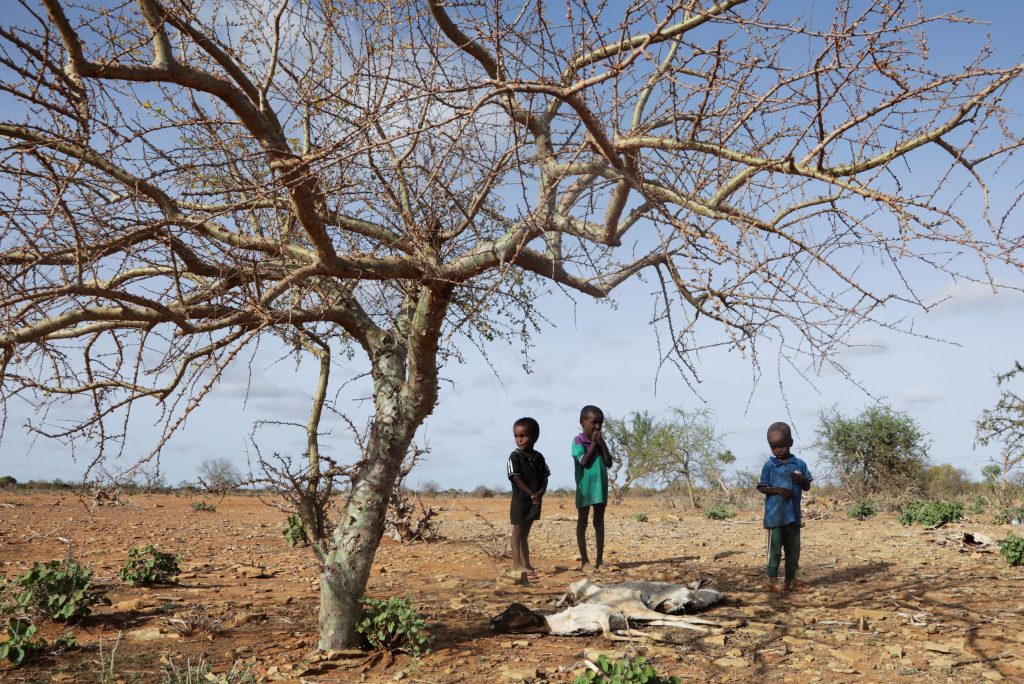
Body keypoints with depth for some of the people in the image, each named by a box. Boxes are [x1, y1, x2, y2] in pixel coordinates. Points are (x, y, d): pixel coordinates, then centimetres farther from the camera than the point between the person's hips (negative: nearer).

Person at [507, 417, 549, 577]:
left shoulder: (538, 457, 6)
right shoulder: (515, 457, -9)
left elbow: (545, 478, 4)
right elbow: (516, 479, -16)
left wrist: (540, 493, -15)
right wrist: (532, 494, -22)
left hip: (535, 500, 5)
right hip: (520, 499, -5)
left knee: (525, 533, 15)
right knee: (517, 532, 0)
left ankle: (526, 564, 20)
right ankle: (517, 564, 2)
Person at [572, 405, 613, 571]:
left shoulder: (600, 441, 10)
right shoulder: (578, 440, -7)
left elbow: (609, 463, 2)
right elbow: (584, 461, -20)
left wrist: (602, 443, -5)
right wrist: (593, 444, -13)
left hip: (600, 486, 6)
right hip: (585, 487, -6)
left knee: (599, 522, 9)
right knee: (582, 522, 2)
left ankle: (599, 560, 15)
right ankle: (584, 561, 5)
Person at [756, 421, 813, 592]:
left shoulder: (799, 464, 4)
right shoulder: (769, 465, -4)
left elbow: (807, 487, 9)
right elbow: (761, 488, -3)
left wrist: (802, 480, -13)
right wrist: (778, 490, -18)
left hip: (793, 514, 4)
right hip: (774, 514, -4)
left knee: (793, 548, 12)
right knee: (775, 547, -1)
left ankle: (791, 578, 24)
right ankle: (772, 578, 6)